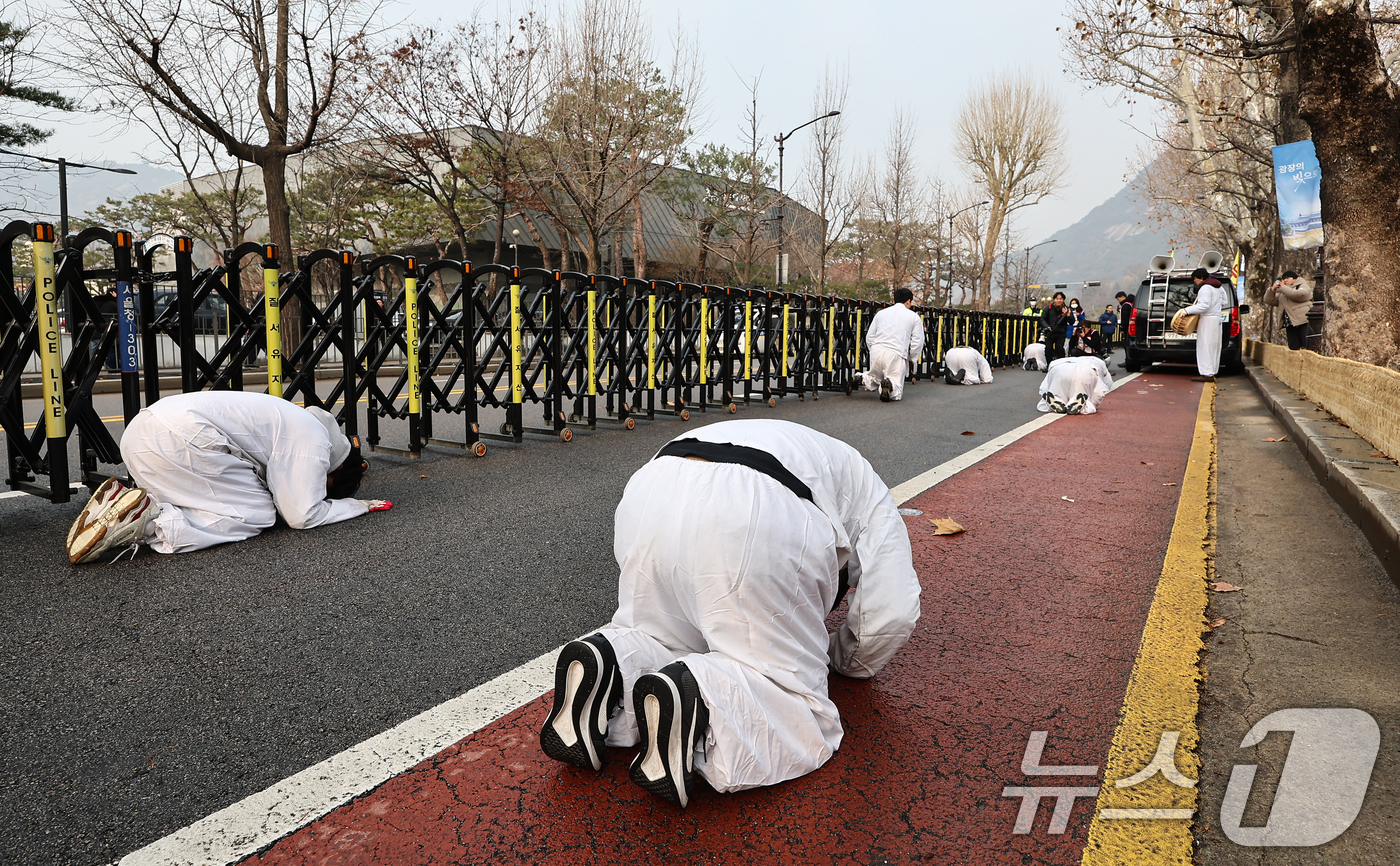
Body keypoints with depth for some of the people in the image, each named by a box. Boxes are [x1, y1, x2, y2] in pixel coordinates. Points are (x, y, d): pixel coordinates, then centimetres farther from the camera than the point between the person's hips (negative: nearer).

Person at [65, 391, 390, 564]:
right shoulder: (314, 442, -4)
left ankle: (121, 503, 2)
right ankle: (149, 521, -19)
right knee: (257, 515, -5)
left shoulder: (296, 420, 24)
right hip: (181, 439, -10)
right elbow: (302, 516, -8)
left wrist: (349, 473, 24)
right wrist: (358, 505, 7)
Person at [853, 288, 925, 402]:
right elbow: (917, 342, 4)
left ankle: (860, 379, -3)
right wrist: (912, 360, 18)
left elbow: (869, 338, 15)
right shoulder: (914, 317, 10)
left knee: (873, 378, 29)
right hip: (896, 355, -3)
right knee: (897, 394, 1)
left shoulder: (881, 313, 18)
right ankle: (890, 385, -33)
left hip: (876, 351, 4)